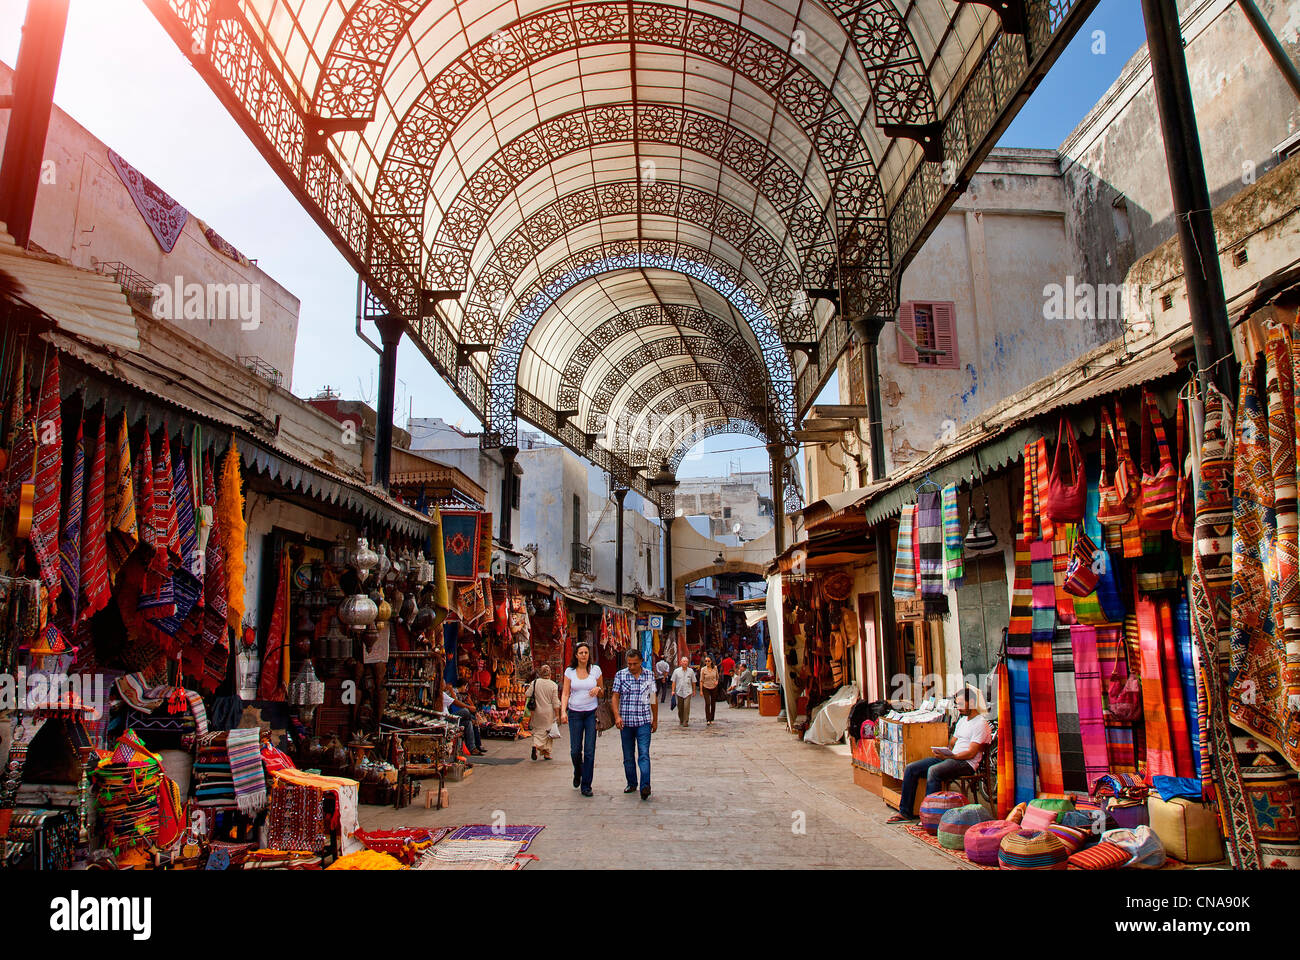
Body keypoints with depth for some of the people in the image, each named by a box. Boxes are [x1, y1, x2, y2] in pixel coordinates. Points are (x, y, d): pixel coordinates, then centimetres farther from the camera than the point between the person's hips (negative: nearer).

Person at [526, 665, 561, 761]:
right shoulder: (553, 685, -8)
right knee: (547, 732, 11)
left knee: (537, 730, 14)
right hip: (548, 712, -1)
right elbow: (555, 702, -6)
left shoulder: (534, 683, -5)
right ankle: (546, 753, 13)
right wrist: (557, 714, 0)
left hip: (537, 712, 1)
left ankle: (535, 745, -11)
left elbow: (528, 695, -1)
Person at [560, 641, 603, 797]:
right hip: (575, 713, 0)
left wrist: (598, 689, -10)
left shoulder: (595, 669, 3)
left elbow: (602, 692, 12)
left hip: (592, 713, 0)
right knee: (575, 750, 3)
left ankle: (586, 785, 7)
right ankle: (578, 773, 35)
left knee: (589, 751, -3)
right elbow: (565, 693, 1)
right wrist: (563, 711, -13)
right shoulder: (570, 671, 2)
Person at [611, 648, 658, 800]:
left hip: (644, 721, -1)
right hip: (625, 722, 1)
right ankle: (632, 784, 22)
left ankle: (645, 786, -15)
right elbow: (615, 696, -2)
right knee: (628, 756, 9)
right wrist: (617, 716, -16)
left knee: (644, 755, -11)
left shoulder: (649, 675, 4)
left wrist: (655, 720, 13)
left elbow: (653, 699, 11)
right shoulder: (620, 675, 1)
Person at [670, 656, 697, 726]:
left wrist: (694, 690, 12)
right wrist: (673, 690, 0)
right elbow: (674, 681, 5)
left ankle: (685, 722, -6)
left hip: (688, 692, -1)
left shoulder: (691, 671, 5)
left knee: (686, 707, -12)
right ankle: (681, 720, 29)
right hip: (679, 692, 1)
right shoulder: (676, 671, 3)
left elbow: (693, 682, 12)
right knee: (680, 707, 9)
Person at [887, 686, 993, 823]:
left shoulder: (981, 723, -7)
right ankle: (905, 812, -2)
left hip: (966, 763, -9)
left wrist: (949, 756, -21)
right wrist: (942, 751, 2)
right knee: (911, 768, -5)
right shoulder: (962, 720, 22)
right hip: (950, 758, 9)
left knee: (933, 771, -36)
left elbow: (971, 753, -14)